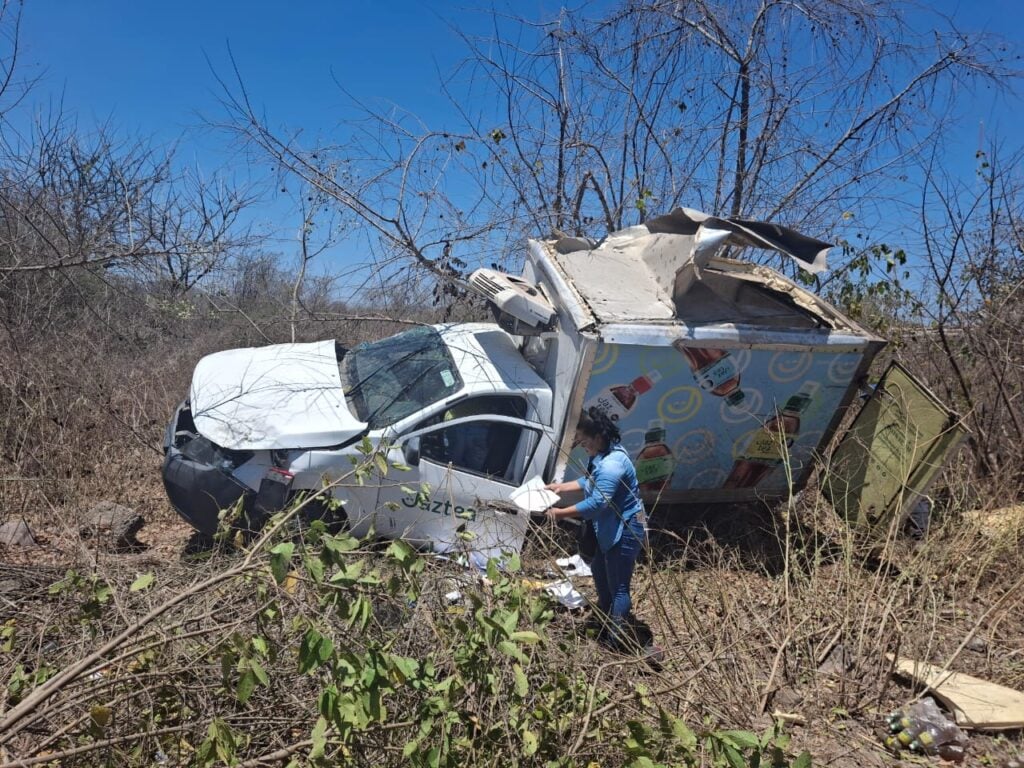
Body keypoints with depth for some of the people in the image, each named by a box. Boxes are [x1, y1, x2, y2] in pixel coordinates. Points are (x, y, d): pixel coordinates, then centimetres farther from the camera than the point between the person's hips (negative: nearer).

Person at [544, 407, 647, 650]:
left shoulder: (612, 464, -31)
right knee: (599, 570, 28)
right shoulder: (603, 455, 2)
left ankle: (618, 639, 13)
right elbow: (591, 482, 18)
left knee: (618, 585, 0)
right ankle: (605, 611, 51)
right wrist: (562, 487, 9)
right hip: (611, 528, 11)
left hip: (625, 531, -11)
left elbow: (597, 503, -33)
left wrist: (560, 513, -27)